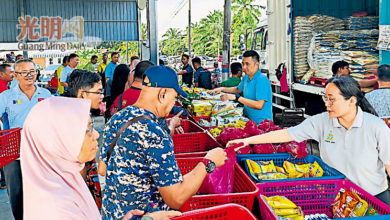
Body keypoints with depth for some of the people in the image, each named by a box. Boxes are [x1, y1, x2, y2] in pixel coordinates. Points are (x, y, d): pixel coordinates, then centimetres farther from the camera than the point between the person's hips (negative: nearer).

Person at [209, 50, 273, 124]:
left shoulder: (262, 80, -17)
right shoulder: (246, 77, 10)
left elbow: (259, 105, -25)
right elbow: (238, 89, 31)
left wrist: (236, 97, -24)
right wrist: (222, 89, 16)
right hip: (248, 119, 8)